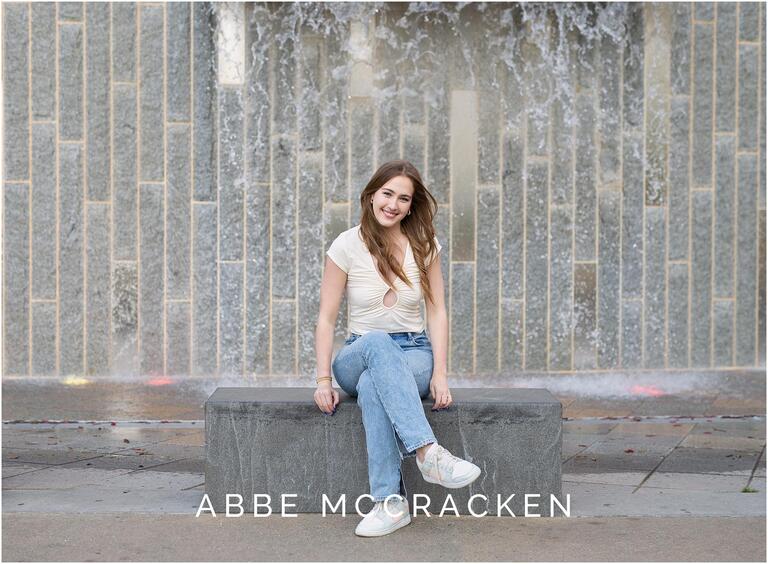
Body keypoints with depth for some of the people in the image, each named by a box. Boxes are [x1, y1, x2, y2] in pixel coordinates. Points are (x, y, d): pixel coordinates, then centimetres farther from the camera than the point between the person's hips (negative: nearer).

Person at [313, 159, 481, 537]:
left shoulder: (424, 246, 4)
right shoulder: (347, 246, -2)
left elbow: (437, 313, 2)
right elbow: (326, 319, -1)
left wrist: (440, 374, -10)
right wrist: (323, 380, -11)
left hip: (415, 356, 1)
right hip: (357, 358, 0)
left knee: (371, 386, -37)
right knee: (378, 343, -39)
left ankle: (390, 502, -39)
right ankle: (428, 453, -51)